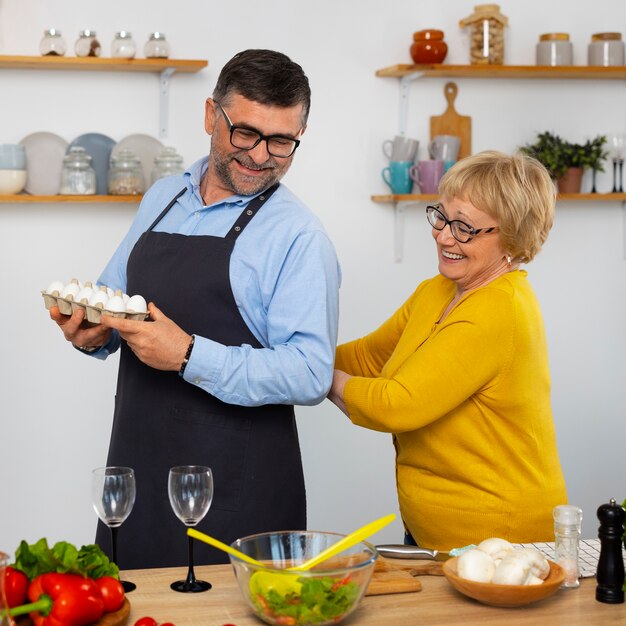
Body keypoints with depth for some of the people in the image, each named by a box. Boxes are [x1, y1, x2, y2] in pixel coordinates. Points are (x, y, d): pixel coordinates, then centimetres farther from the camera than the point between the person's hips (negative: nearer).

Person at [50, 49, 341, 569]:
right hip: (136, 467, 6)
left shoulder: (299, 237, -10)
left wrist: (189, 356, -24)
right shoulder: (161, 199, 10)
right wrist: (94, 332, -1)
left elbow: (311, 376, -17)